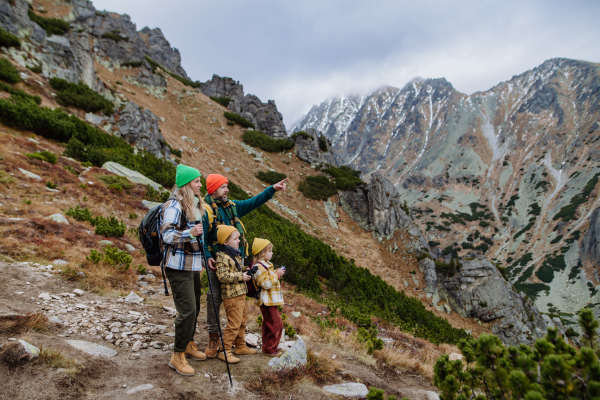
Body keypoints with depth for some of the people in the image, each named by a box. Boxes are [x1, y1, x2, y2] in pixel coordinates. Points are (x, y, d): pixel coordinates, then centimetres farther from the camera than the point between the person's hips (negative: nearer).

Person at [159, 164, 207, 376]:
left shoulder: (195, 204, 13)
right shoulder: (174, 205, -15)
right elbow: (167, 235, -21)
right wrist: (190, 233, -35)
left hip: (193, 264, 9)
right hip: (178, 265, -9)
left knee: (194, 307, 15)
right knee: (187, 309, -8)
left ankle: (189, 344, 33)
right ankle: (177, 356, 5)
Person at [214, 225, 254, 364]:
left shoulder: (236, 254, 16)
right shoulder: (222, 257, -16)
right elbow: (223, 276, -25)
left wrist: (246, 272, 12)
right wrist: (241, 276, -21)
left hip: (240, 294, 10)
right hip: (232, 296, -10)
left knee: (242, 322, 18)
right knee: (234, 324, -8)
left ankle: (241, 347, 31)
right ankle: (224, 352, 2)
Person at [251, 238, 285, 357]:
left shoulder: (265, 265, 16)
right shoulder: (259, 267, -19)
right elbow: (266, 283, -26)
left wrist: (277, 273, 11)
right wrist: (277, 274, -19)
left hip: (270, 301, 11)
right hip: (267, 301, -11)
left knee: (268, 325, 18)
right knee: (276, 324, -8)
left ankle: (267, 347, 29)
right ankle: (270, 349, 2)